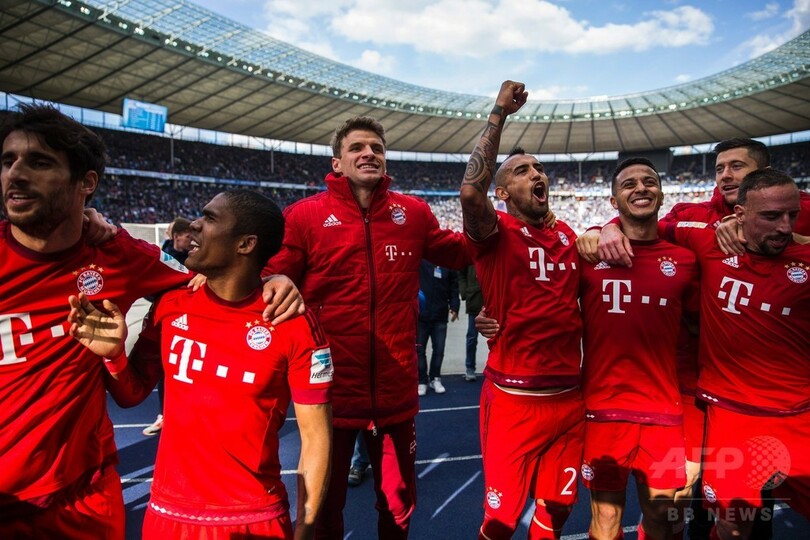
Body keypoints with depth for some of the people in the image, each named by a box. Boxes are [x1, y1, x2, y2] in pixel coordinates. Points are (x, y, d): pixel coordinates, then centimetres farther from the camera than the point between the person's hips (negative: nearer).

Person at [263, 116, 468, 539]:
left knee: (399, 503, 23)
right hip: (332, 387, -2)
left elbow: (459, 251, 17)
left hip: (396, 388, 3)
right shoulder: (304, 215, -6)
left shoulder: (413, 213, 3)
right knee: (325, 506, 20)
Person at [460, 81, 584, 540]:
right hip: (514, 401, -5)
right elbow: (471, 191, -30)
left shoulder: (567, 236, 11)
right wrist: (500, 114, -22)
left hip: (570, 398, 6)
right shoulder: (496, 233, -8)